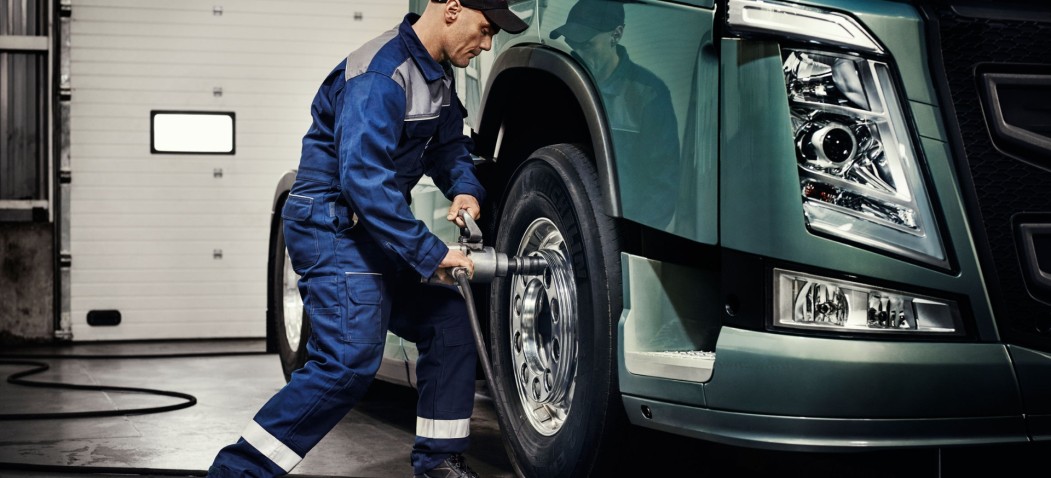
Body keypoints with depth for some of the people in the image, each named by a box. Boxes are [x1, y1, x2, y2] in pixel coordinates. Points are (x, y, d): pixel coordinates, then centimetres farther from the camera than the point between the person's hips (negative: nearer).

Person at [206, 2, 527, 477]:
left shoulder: (437, 74, 10)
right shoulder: (381, 75, -22)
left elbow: (448, 145, 22)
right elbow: (363, 178, -29)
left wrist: (465, 188, -1)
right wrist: (430, 254, -28)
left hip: (371, 230, 10)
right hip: (331, 228, -10)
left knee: (448, 321, 9)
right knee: (349, 360, -18)